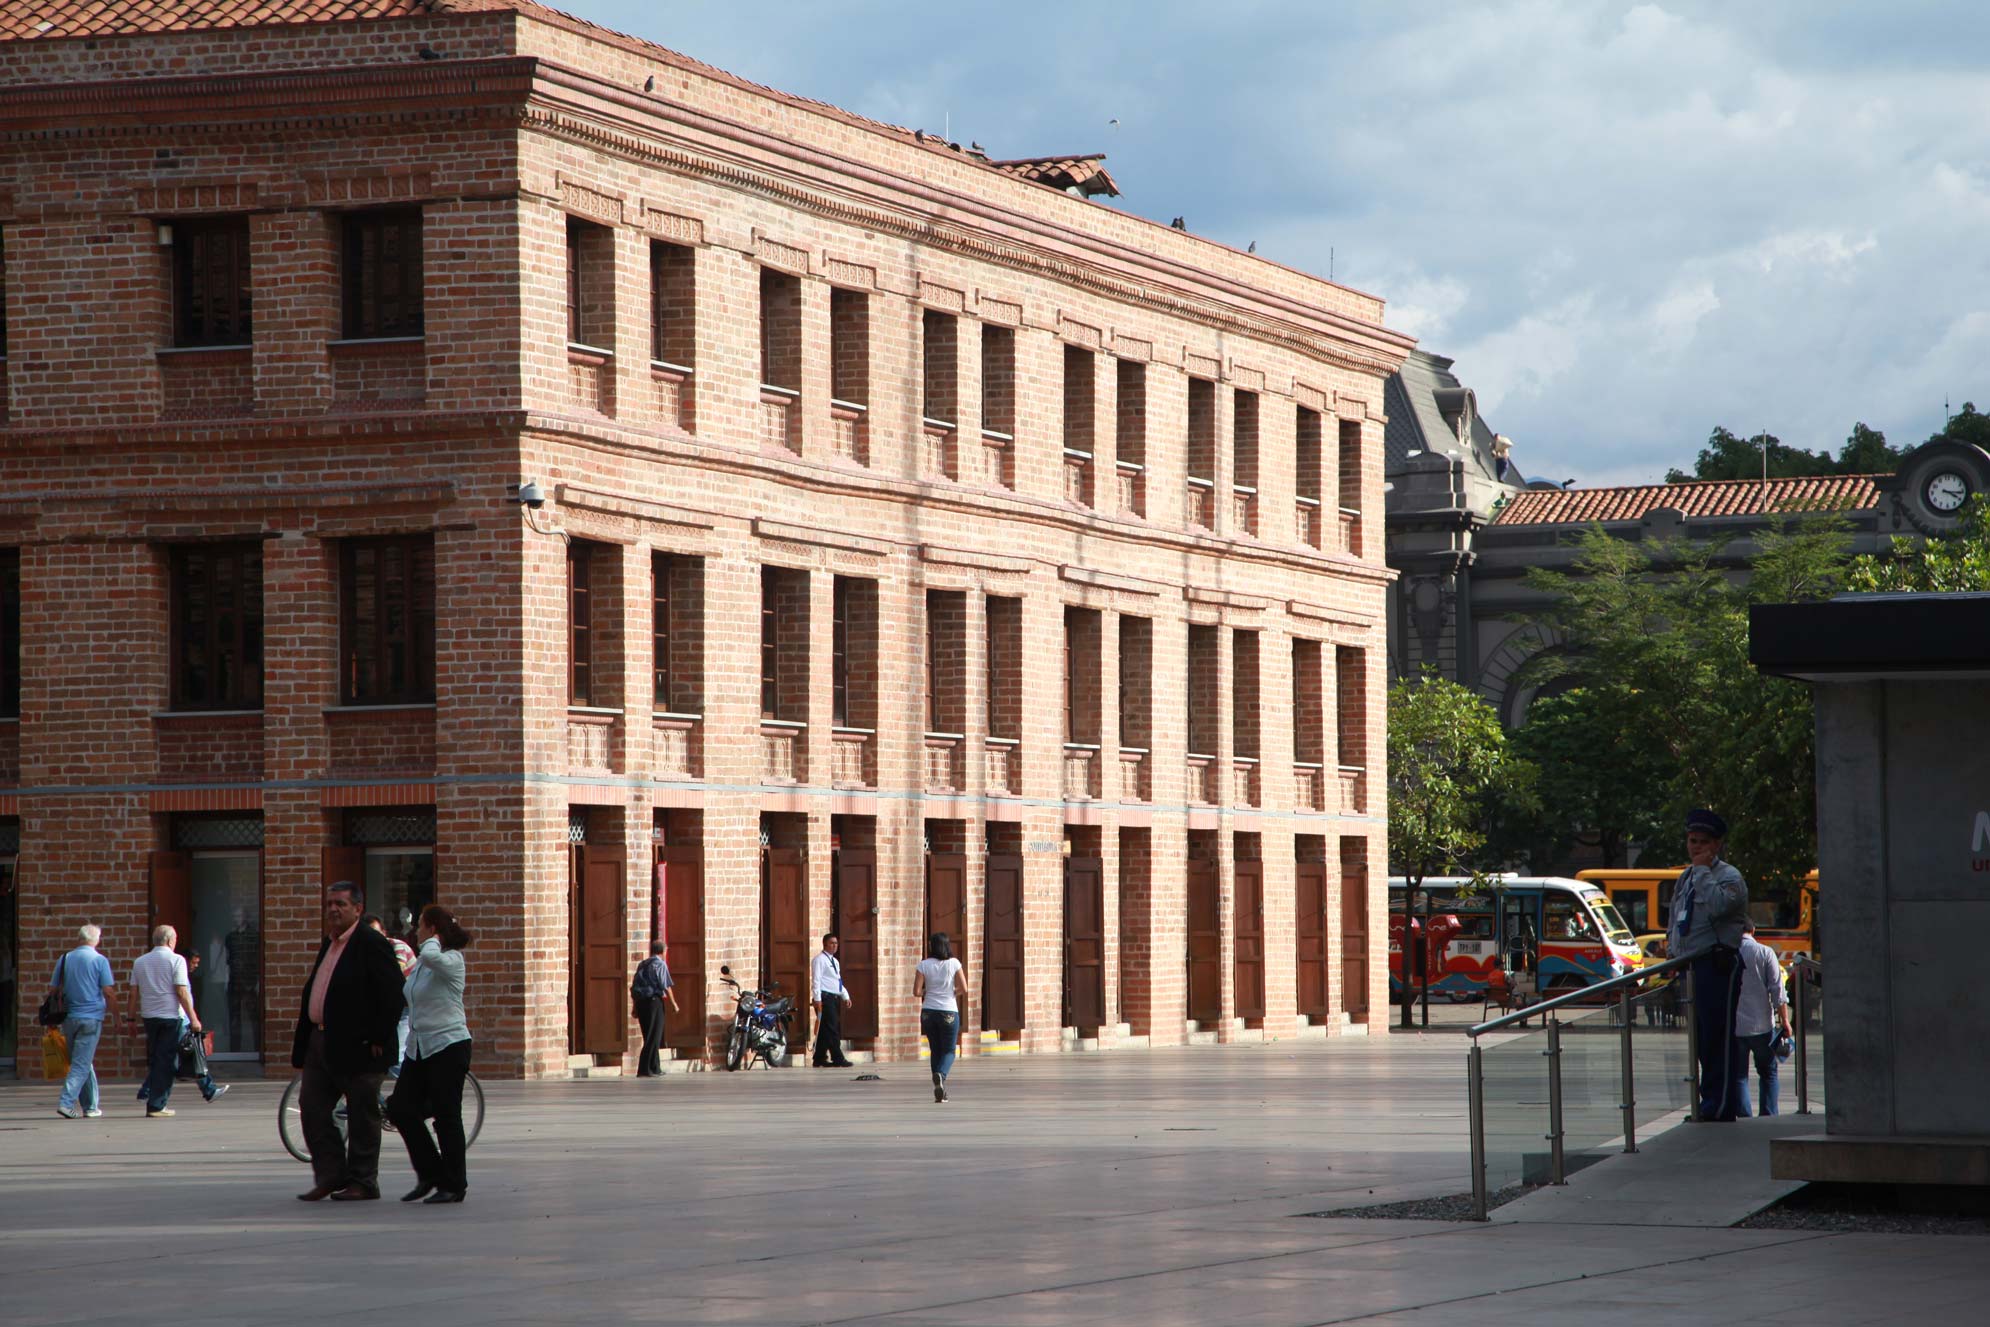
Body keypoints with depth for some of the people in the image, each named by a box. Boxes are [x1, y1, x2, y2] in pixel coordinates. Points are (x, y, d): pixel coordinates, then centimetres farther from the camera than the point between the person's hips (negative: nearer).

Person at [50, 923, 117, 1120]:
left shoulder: (64, 959, 7)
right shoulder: (100, 960, -6)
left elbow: (53, 988, 9)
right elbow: (109, 992, -9)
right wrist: (113, 1013, 3)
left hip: (69, 1018, 5)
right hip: (91, 1018, -5)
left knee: (84, 1062, 15)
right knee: (82, 1064, -5)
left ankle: (90, 1106, 19)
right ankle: (66, 1101, -19)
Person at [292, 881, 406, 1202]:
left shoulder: (372, 945, -11)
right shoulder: (328, 944, 16)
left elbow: (392, 995, -16)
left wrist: (377, 1039, -18)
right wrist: (303, 1038, 15)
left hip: (357, 1047, -9)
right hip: (320, 1042, 9)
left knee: (362, 1115, 1)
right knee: (312, 1107, 6)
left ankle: (363, 1182, 8)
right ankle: (330, 1175, 13)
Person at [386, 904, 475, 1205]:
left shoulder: (452, 960, -11)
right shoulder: (420, 963, 14)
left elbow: (432, 956, -34)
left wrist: (433, 941, -15)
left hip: (448, 1047, -8)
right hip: (419, 1048, 8)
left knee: (446, 1116, -3)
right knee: (400, 1108, 1)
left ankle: (453, 1185, 5)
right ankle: (429, 1174, 14)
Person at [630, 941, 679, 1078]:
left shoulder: (642, 965, 15)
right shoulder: (660, 964, -4)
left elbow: (634, 987, 15)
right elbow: (666, 986, -10)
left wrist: (635, 1007, 19)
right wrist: (673, 1003, -2)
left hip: (640, 1001, 7)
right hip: (654, 1001, -7)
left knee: (649, 1037, 15)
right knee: (654, 1037, -4)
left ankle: (655, 1069, 21)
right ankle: (645, 1070, -10)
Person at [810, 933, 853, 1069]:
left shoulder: (835, 961, 22)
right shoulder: (820, 959, -6)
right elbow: (816, 980, -13)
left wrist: (846, 996, 17)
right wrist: (817, 999, -21)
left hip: (834, 999, 9)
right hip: (825, 998, -9)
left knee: (825, 1031, 8)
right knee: (831, 1029, -11)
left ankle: (820, 1059, 10)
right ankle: (838, 1059, -14)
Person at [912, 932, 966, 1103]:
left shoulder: (924, 965, -3)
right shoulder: (953, 963, -5)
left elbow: (916, 992, -7)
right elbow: (964, 990, -6)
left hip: (929, 1012, 2)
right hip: (949, 1012, -2)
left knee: (935, 1050, 15)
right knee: (949, 1051, 6)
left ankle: (940, 1090, 10)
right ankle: (941, 1074, -26)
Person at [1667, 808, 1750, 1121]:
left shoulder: (1729, 877, -6)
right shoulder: (1685, 878, 20)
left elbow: (1717, 904, -26)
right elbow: (1676, 919, 29)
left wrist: (1703, 869, -17)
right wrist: (1673, 951, 18)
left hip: (1718, 964, -8)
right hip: (1692, 965, 8)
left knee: (1718, 1037, -8)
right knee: (1702, 1038, 9)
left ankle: (1719, 1107, -7)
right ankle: (1710, 1104, 14)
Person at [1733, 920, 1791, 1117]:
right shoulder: (1765, 953, -4)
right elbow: (1777, 990, -6)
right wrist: (1784, 1020, 0)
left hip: (1732, 1026, 0)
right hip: (1762, 1024, 0)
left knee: (1738, 1075, 6)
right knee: (1768, 1073, 13)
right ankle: (1769, 1116, 5)